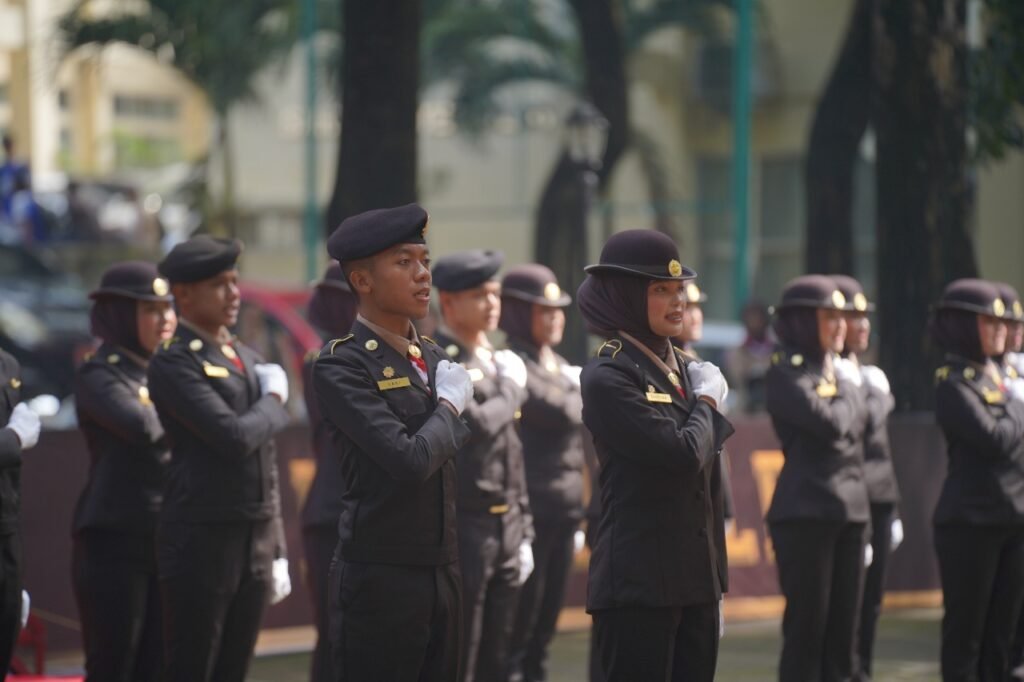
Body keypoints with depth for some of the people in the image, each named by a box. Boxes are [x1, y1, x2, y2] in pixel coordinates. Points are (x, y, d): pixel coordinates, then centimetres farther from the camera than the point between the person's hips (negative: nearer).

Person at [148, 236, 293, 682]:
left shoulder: (249, 360, 15)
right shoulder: (173, 362, -10)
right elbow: (234, 438, -21)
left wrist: (277, 552, 16)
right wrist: (273, 402, -2)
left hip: (256, 544, 7)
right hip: (201, 542, -7)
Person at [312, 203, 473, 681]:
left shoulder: (432, 357, 13)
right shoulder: (340, 366, -11)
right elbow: (410, 460, -20)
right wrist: (449, 403, -5)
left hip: (442, 574, 7)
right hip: (380, 581, -7)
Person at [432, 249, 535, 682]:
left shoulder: (498, 361, 16)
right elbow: (476, 425, -26)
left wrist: (523, 531, 17)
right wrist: (512, 388, -7)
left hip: (506, 528, 8)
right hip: (460, 528, -8)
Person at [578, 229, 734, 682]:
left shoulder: (682, 368, 14)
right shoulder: (607, 377, -11)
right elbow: (684, 453, -21)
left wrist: (715, 587, 18)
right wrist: (707, 401, -1)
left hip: (696, 581, 8)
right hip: (638, 587, -8)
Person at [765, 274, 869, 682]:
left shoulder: (843, 371, 16)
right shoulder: (785, 374, -8)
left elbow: (857, 423, 14)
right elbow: (831, 423, -17)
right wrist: (848, 388, -3)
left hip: (852, 510, 7)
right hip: (805, 512, -7)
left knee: (844, 624, 8)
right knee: (807, 625, -4)